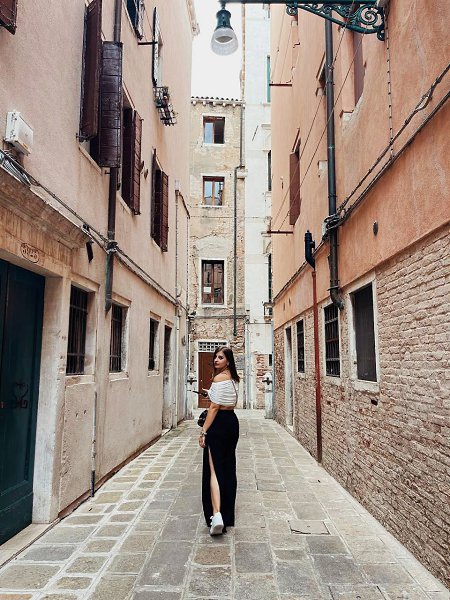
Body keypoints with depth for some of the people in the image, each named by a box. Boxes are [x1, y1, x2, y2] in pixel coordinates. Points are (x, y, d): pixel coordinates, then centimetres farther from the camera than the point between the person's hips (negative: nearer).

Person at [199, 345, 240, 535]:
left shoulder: (219, 378, -15)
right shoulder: (234, 378, 11)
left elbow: (214, 407, -18)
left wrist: (204, 431, -15)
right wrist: (211, 393, 26)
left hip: (219, 423, -8)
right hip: (233, 422, 9)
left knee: (214, 469, -7)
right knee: (228, 467, 17)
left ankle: (216, 515, -17)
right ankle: (227, 515, 30)